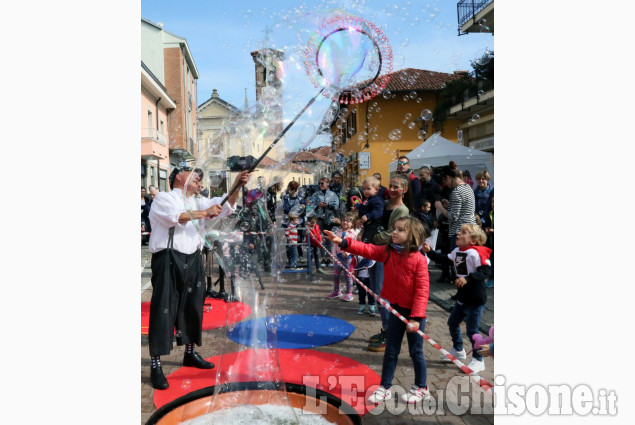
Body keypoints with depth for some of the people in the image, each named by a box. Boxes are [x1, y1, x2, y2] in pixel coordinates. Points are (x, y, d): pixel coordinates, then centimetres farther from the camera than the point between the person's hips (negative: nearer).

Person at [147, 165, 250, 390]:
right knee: (164, 310, -6)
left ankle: (190, 353, 30)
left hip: (192, 260, 7)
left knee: (192, 308, 14)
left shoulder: (197, 202, 18)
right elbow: (174, 216, -21)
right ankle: (156, 365, 1)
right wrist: (204, 212, -24)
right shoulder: (163, 197, 0)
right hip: (169, 260, -7)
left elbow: (225, 206, 7)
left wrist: (237, 186, -8)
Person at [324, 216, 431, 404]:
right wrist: (344, 242, -23)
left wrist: (416, 317, -23)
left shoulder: (419, 259, -19)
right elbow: (367, 249, -9)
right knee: (391, 351, 13)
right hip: (396, 309, 5)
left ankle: (421, 388, 31)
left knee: (416, 352, 11)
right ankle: (384, 388, 25)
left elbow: (422, 289, -20)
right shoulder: (387, 252, -3)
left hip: (413, 312, -5)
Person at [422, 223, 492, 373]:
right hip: (462, 298, 9)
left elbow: (486, 270, -29)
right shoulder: (457, 251, 4)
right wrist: (429, 252, 0)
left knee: (472, 330, 0)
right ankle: (458, 350, 41)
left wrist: (468, 278, -39)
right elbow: (444, 259, 11)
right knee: (452, 323, 19)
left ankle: (478, 360, 18)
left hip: (476, 300, -9)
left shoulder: (476, 253, -22)